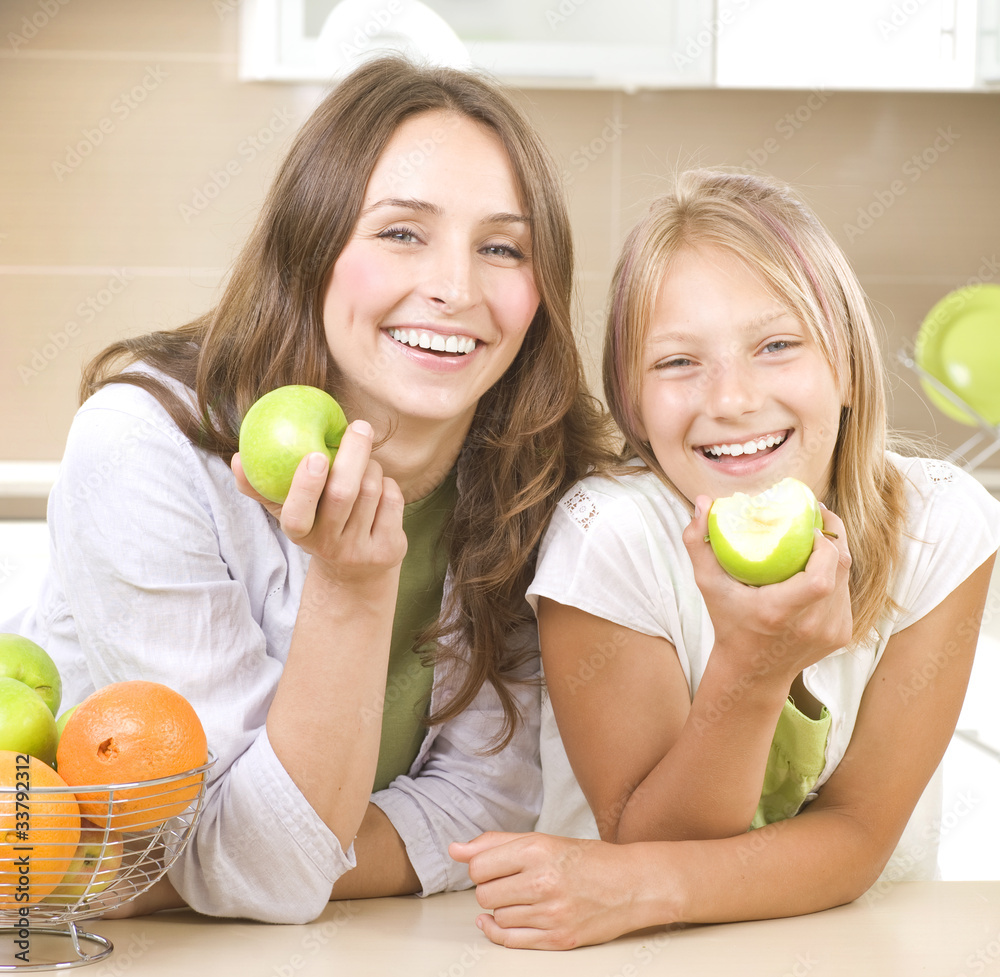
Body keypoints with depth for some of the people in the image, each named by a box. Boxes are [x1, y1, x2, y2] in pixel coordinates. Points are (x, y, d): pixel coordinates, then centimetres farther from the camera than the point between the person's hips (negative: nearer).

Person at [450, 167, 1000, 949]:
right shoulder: (606, 537, -18)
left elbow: (858, 835, -12)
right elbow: (650, 843, -14)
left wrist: (638, 885, -27)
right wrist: (750, 671, -31)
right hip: (644, 967, -1)